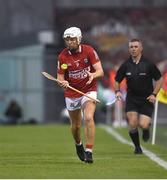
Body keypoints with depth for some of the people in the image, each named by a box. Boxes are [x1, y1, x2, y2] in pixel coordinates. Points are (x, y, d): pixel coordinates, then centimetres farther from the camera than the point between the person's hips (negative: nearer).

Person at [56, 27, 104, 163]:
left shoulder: (89, 51, -12)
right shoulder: (63, 56, -9)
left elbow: (100, 71, -14)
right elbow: (60, 78, -4)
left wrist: (93, 75, -36)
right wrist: (62, 83, -28)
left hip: (89, 90, -2)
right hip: (71, 93, 2)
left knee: (88, 118, -24)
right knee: (76, 125, 11)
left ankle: (89, 152, -19)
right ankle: (78, 145, 44)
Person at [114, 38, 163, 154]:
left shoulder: (148, 64, -7)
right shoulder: (126, 65, -1)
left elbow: (159, 79, 1)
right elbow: (117, 80, 10)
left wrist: (154, 94, -9)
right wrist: (117, 91, -9)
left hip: (147, 99, -2)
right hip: (131, 99, 2)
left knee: (143, 125, -14)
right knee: (132, 124, -12)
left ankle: (147, 128, 25)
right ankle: (137, 147, 10)